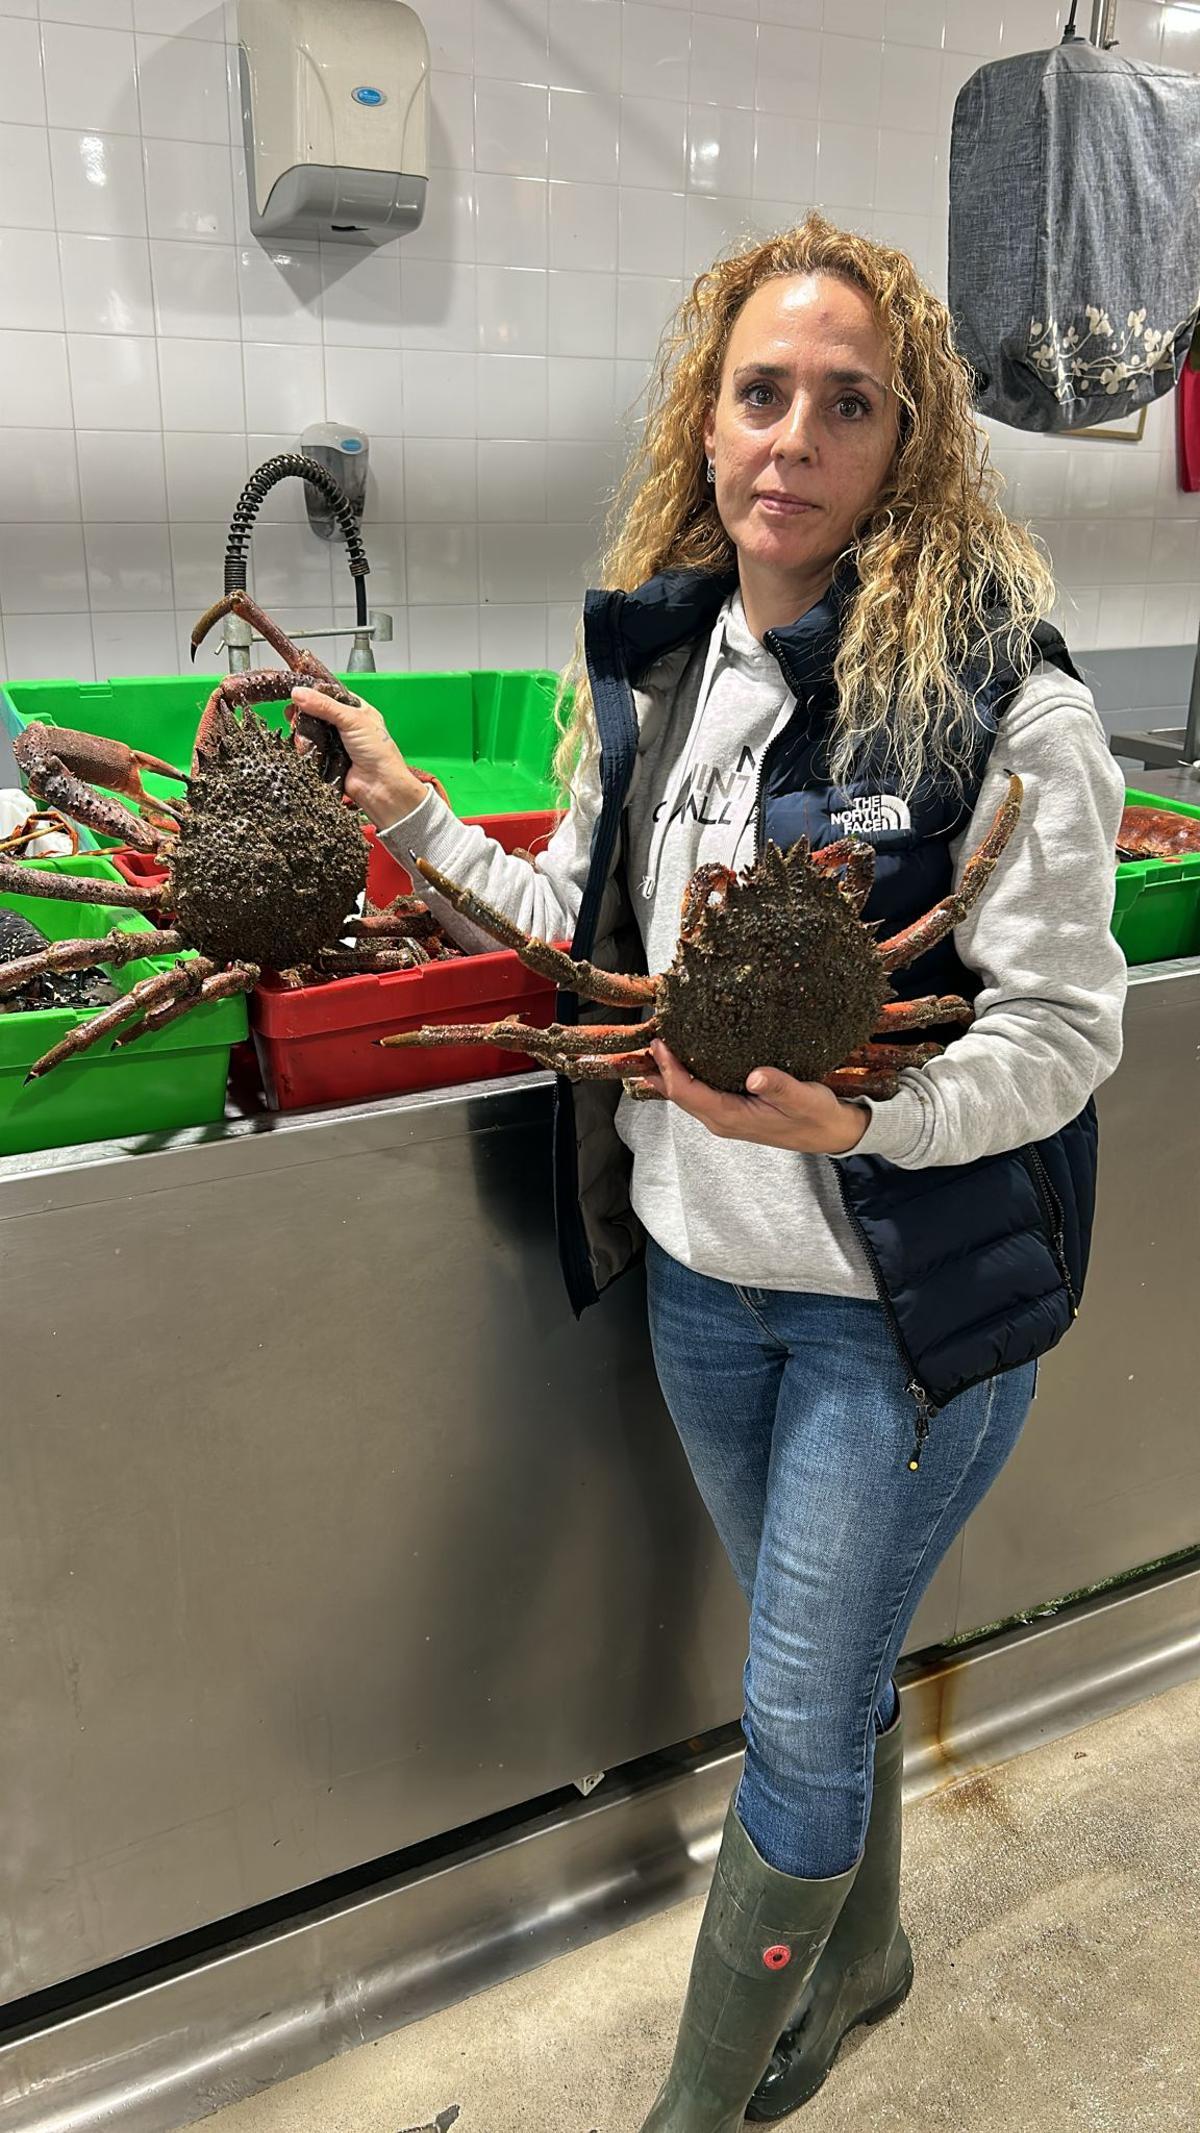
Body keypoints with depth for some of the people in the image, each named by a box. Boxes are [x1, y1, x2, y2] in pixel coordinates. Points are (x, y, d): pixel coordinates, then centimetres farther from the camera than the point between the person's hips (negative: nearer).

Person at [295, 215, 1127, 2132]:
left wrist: (853, 1113, -33)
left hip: (910, 1297, -5)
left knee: (799, 1721, 10)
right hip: (698, 1267, 6)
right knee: (824, 1666, 25)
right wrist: (414, 820, 5)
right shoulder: (649, 661, 2)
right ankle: (861, 1951, 54)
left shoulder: (1007, 701, -17)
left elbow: (1063, 1032, -16)